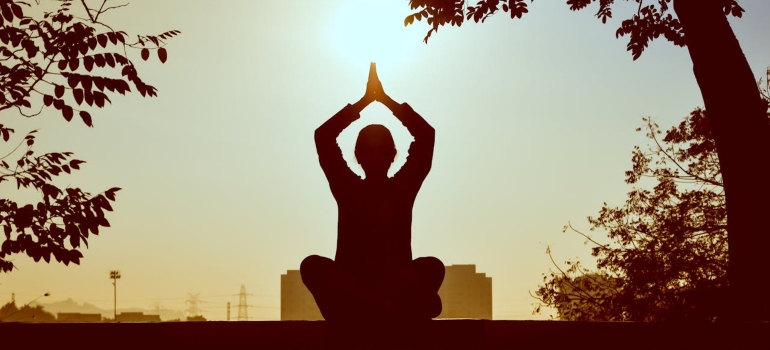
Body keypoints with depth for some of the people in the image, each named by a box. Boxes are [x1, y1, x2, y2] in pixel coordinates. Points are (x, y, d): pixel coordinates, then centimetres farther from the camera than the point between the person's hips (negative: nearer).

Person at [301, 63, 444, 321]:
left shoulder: (403, 188, 9)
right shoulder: (348, 188, 9)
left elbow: (427, 135, 1)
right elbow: (323, 136, 0)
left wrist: (385, 98, 3)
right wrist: (366, 99, 2)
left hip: (397, 285, 0)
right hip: (350, 286, 0)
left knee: (433, 266, -30)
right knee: (312, 265, -32)